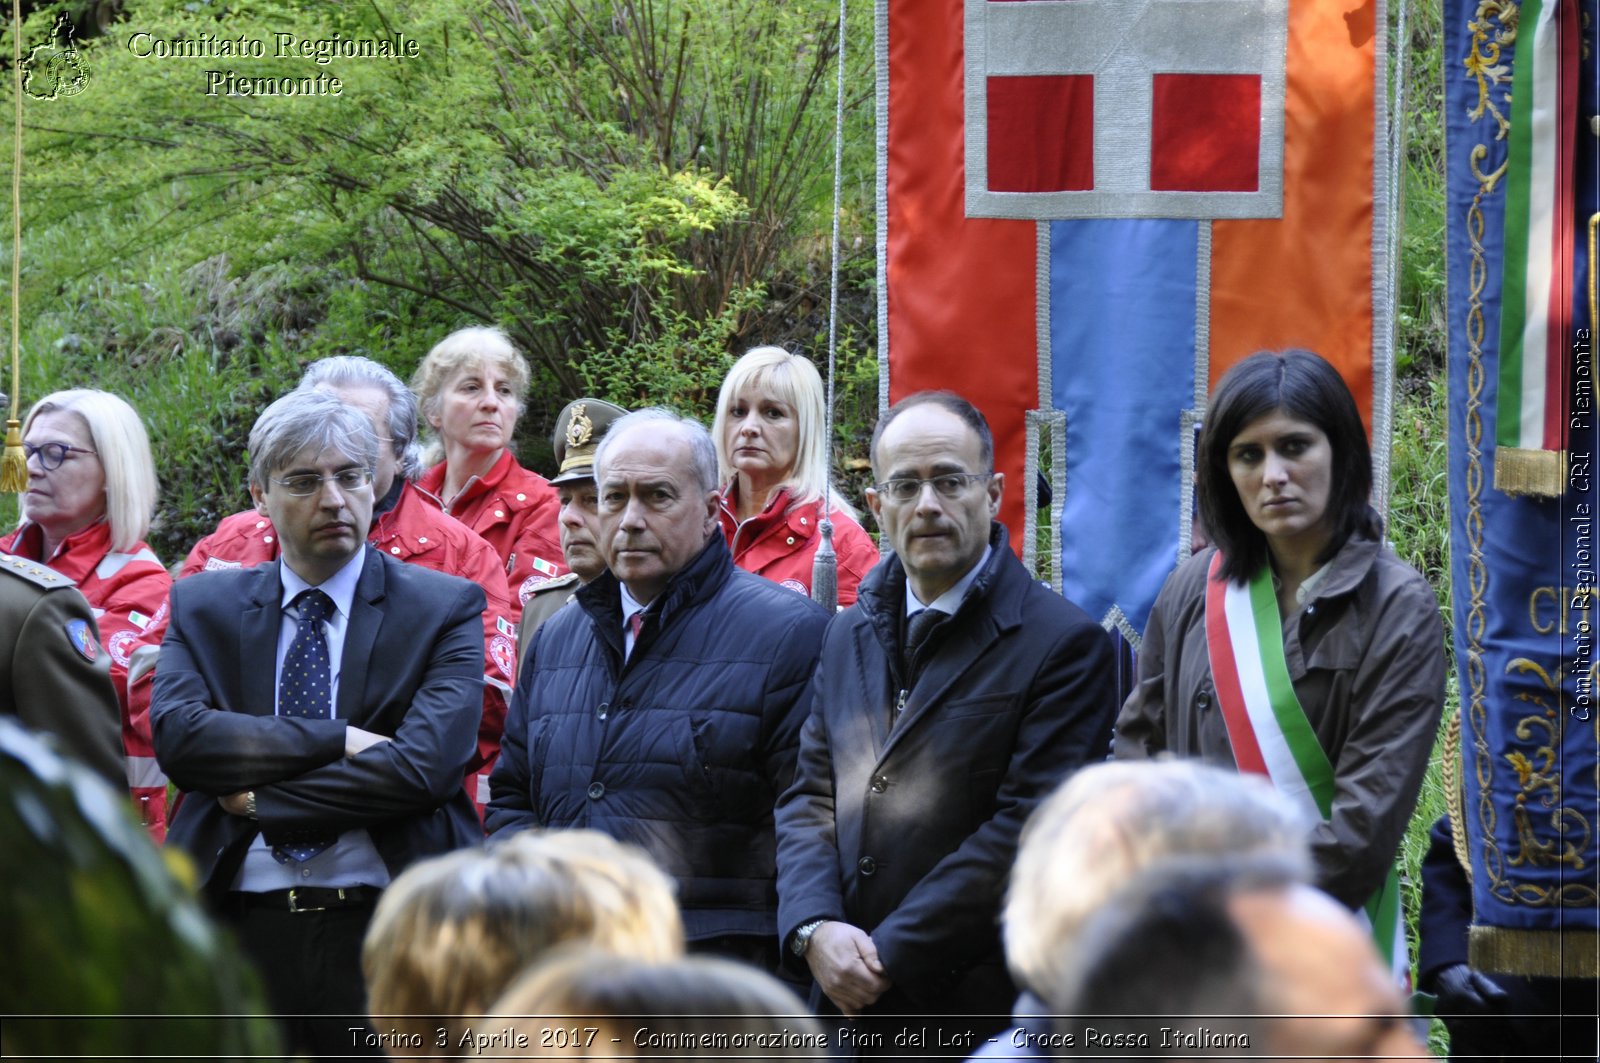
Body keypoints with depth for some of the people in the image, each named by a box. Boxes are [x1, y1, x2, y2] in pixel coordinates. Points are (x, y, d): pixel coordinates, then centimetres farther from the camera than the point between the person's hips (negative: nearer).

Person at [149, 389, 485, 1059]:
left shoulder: (446, 608, 3)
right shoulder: (202, 607, 11)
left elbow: (424, 767, -11)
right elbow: (177, 735, -7)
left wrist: (259, 800, -7)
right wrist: (336, 741, -14)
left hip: (385, 935, -2)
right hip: (237, 932, 2)